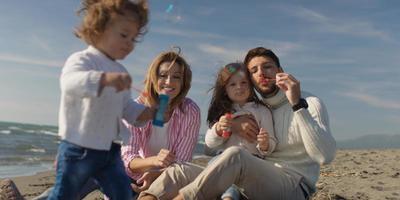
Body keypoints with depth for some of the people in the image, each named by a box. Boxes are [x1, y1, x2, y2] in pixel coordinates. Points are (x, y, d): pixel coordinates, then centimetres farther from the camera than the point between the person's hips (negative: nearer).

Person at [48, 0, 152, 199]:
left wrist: (148, 113, -3)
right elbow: (70, 82, -36)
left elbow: (127, 107, 15)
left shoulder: (121, 73, 9)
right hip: (79, 147, -6)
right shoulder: (82, 60, -14)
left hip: (110, 149, 7)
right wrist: (105, 78, -51)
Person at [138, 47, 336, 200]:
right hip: (253, 182, 5)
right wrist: (230, 123, -5)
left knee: (235, 155, -36)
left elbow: (326, 156, -15)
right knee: (179, 171, -13)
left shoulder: (310, 103, 2)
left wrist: (298, 105, -22)